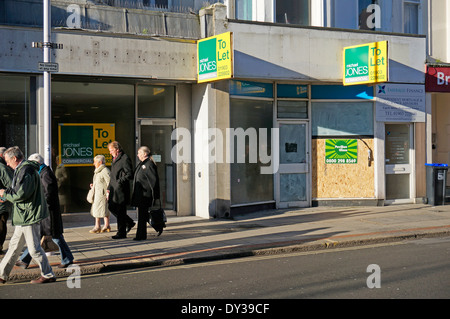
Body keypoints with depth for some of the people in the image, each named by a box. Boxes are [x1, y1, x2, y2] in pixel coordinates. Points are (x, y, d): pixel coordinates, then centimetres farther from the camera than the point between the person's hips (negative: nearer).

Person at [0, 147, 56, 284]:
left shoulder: (26, 171, -17)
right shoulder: (22, 170, 17)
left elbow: (20, 194, -22)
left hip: (29, 216, -11)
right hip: (25, 216, 11)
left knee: (34, 248, -4)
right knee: (14, 246, 16)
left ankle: (48, 275, 5)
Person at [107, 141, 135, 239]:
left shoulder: (125, 159, -11)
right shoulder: (115, 159, 19)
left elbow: (130, 174, -16)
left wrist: (120, 181, -19)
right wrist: (109, 188, 18)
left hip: (121, 190, -10)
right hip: (114, 189, 10)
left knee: (120, 211, -4)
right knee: (111, 207, 10)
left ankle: (121, 233, 4)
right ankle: (129, 223, 22)